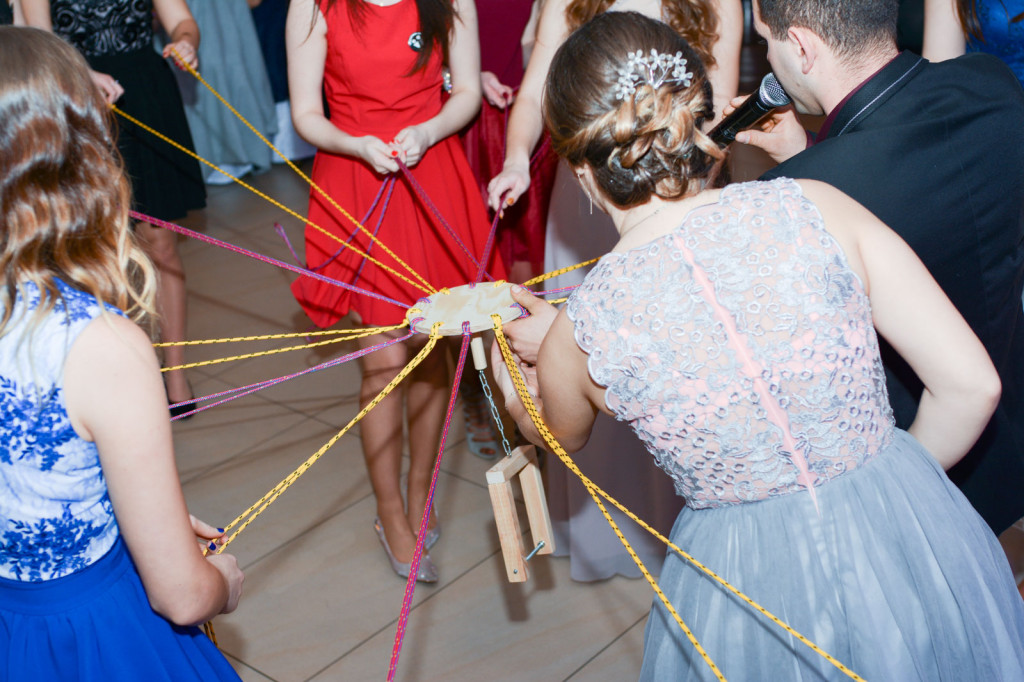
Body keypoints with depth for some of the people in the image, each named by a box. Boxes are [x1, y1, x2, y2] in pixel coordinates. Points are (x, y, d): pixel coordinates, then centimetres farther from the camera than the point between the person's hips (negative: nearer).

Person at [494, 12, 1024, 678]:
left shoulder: (580, 330, -12)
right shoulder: (816, 206, -13)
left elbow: (560, 434, 13)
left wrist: (516, 360, 33)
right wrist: (890, 481, 10)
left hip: (754, 599, -1)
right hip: (913, 540, 1)